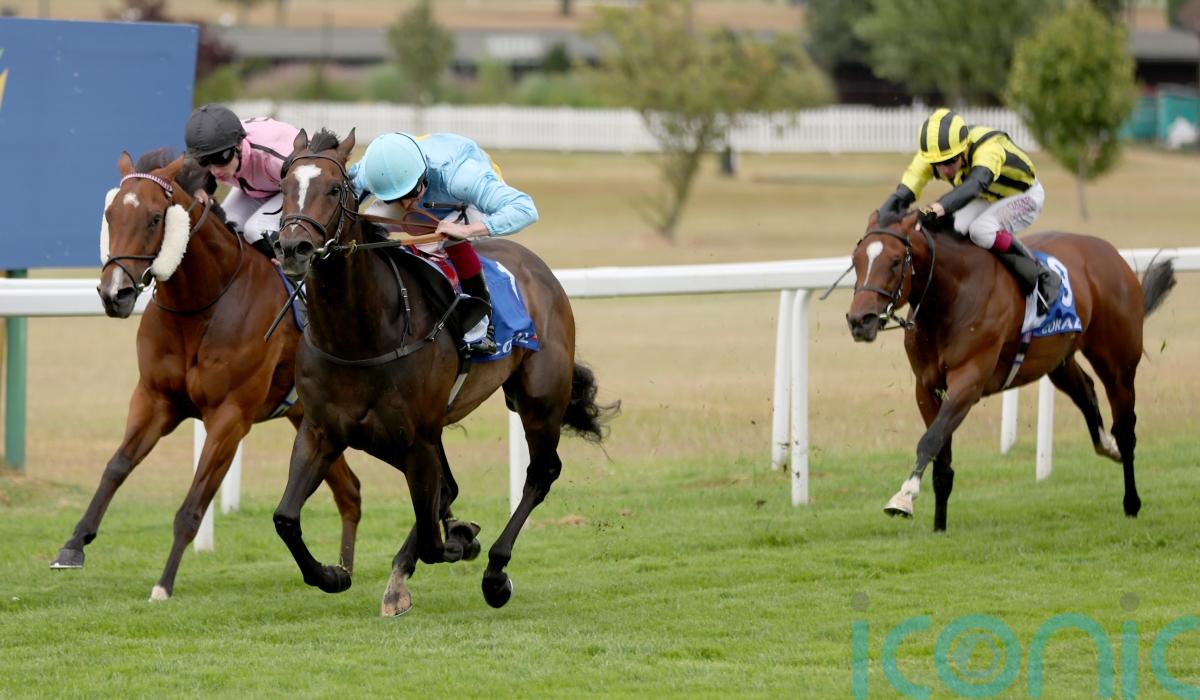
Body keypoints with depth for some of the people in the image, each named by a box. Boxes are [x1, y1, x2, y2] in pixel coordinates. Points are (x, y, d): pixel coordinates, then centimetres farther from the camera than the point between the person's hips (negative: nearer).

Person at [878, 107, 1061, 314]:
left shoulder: (988, 147, -40)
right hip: (986, 199, 6)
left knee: (980, 229, -33)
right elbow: (902, 195, -32)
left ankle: (1042, 277, -17)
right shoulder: (929, 155, -24)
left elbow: (975, 184, -59)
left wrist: (940, 208, -75)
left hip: (1023, 196, -6)